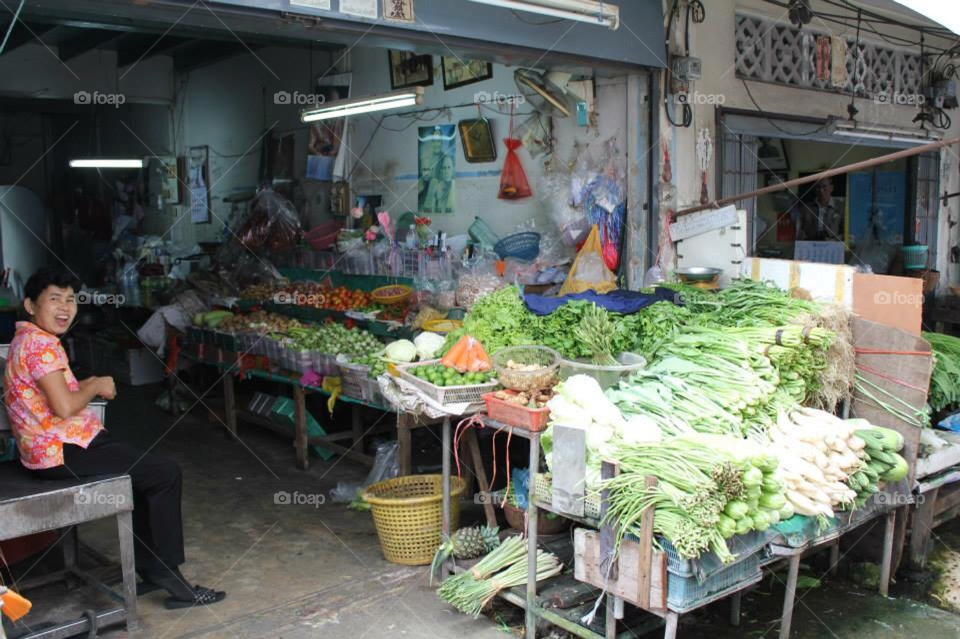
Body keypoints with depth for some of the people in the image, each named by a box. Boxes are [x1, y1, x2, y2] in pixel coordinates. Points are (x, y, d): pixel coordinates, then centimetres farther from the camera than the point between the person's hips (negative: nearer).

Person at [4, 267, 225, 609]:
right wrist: (95, 387, -8)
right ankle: (170, 579, -2)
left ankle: (149, 569, 22)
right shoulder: (41, 344, -18)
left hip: (48, 448, 11)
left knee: (146, 468, 22)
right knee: (166, 473, -8)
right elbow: (64, 407, -26)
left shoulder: (27, 340, 15)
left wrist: (89, 384, 7)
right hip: (61, 452, -11)